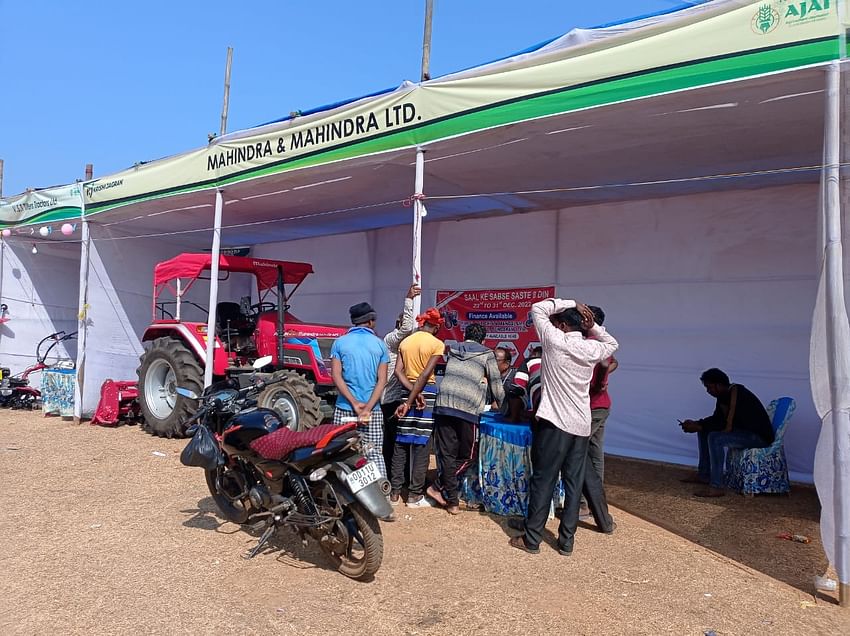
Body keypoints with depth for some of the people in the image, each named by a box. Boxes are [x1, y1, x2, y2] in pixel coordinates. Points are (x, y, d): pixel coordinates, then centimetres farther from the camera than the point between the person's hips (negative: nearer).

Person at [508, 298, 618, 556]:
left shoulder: (555, 341, -9)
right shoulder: (593, 349, 4)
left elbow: (538, 309, 2)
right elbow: (612, 343, 28)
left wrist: (570, 303, 3)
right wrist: (592, 326, 12)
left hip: (554, 423, -5)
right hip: (581, 426, 5)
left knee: (543, 482, 2)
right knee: (573, 484, 9)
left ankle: (531, 538, 9)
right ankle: (566, 540, 16)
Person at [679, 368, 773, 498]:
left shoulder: (737, 394, -25)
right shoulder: (724, 395, 3)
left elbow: (728, 426, -29)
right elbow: (716, 418, 13)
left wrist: (698, 427, -24)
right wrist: (696, 424, -2)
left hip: (759, 436, -10)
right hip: (743, 430, 10)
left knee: (715, 438, -29)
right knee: (704, 431, 12)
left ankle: (716, 488, -26)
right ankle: (704, 475, 16)